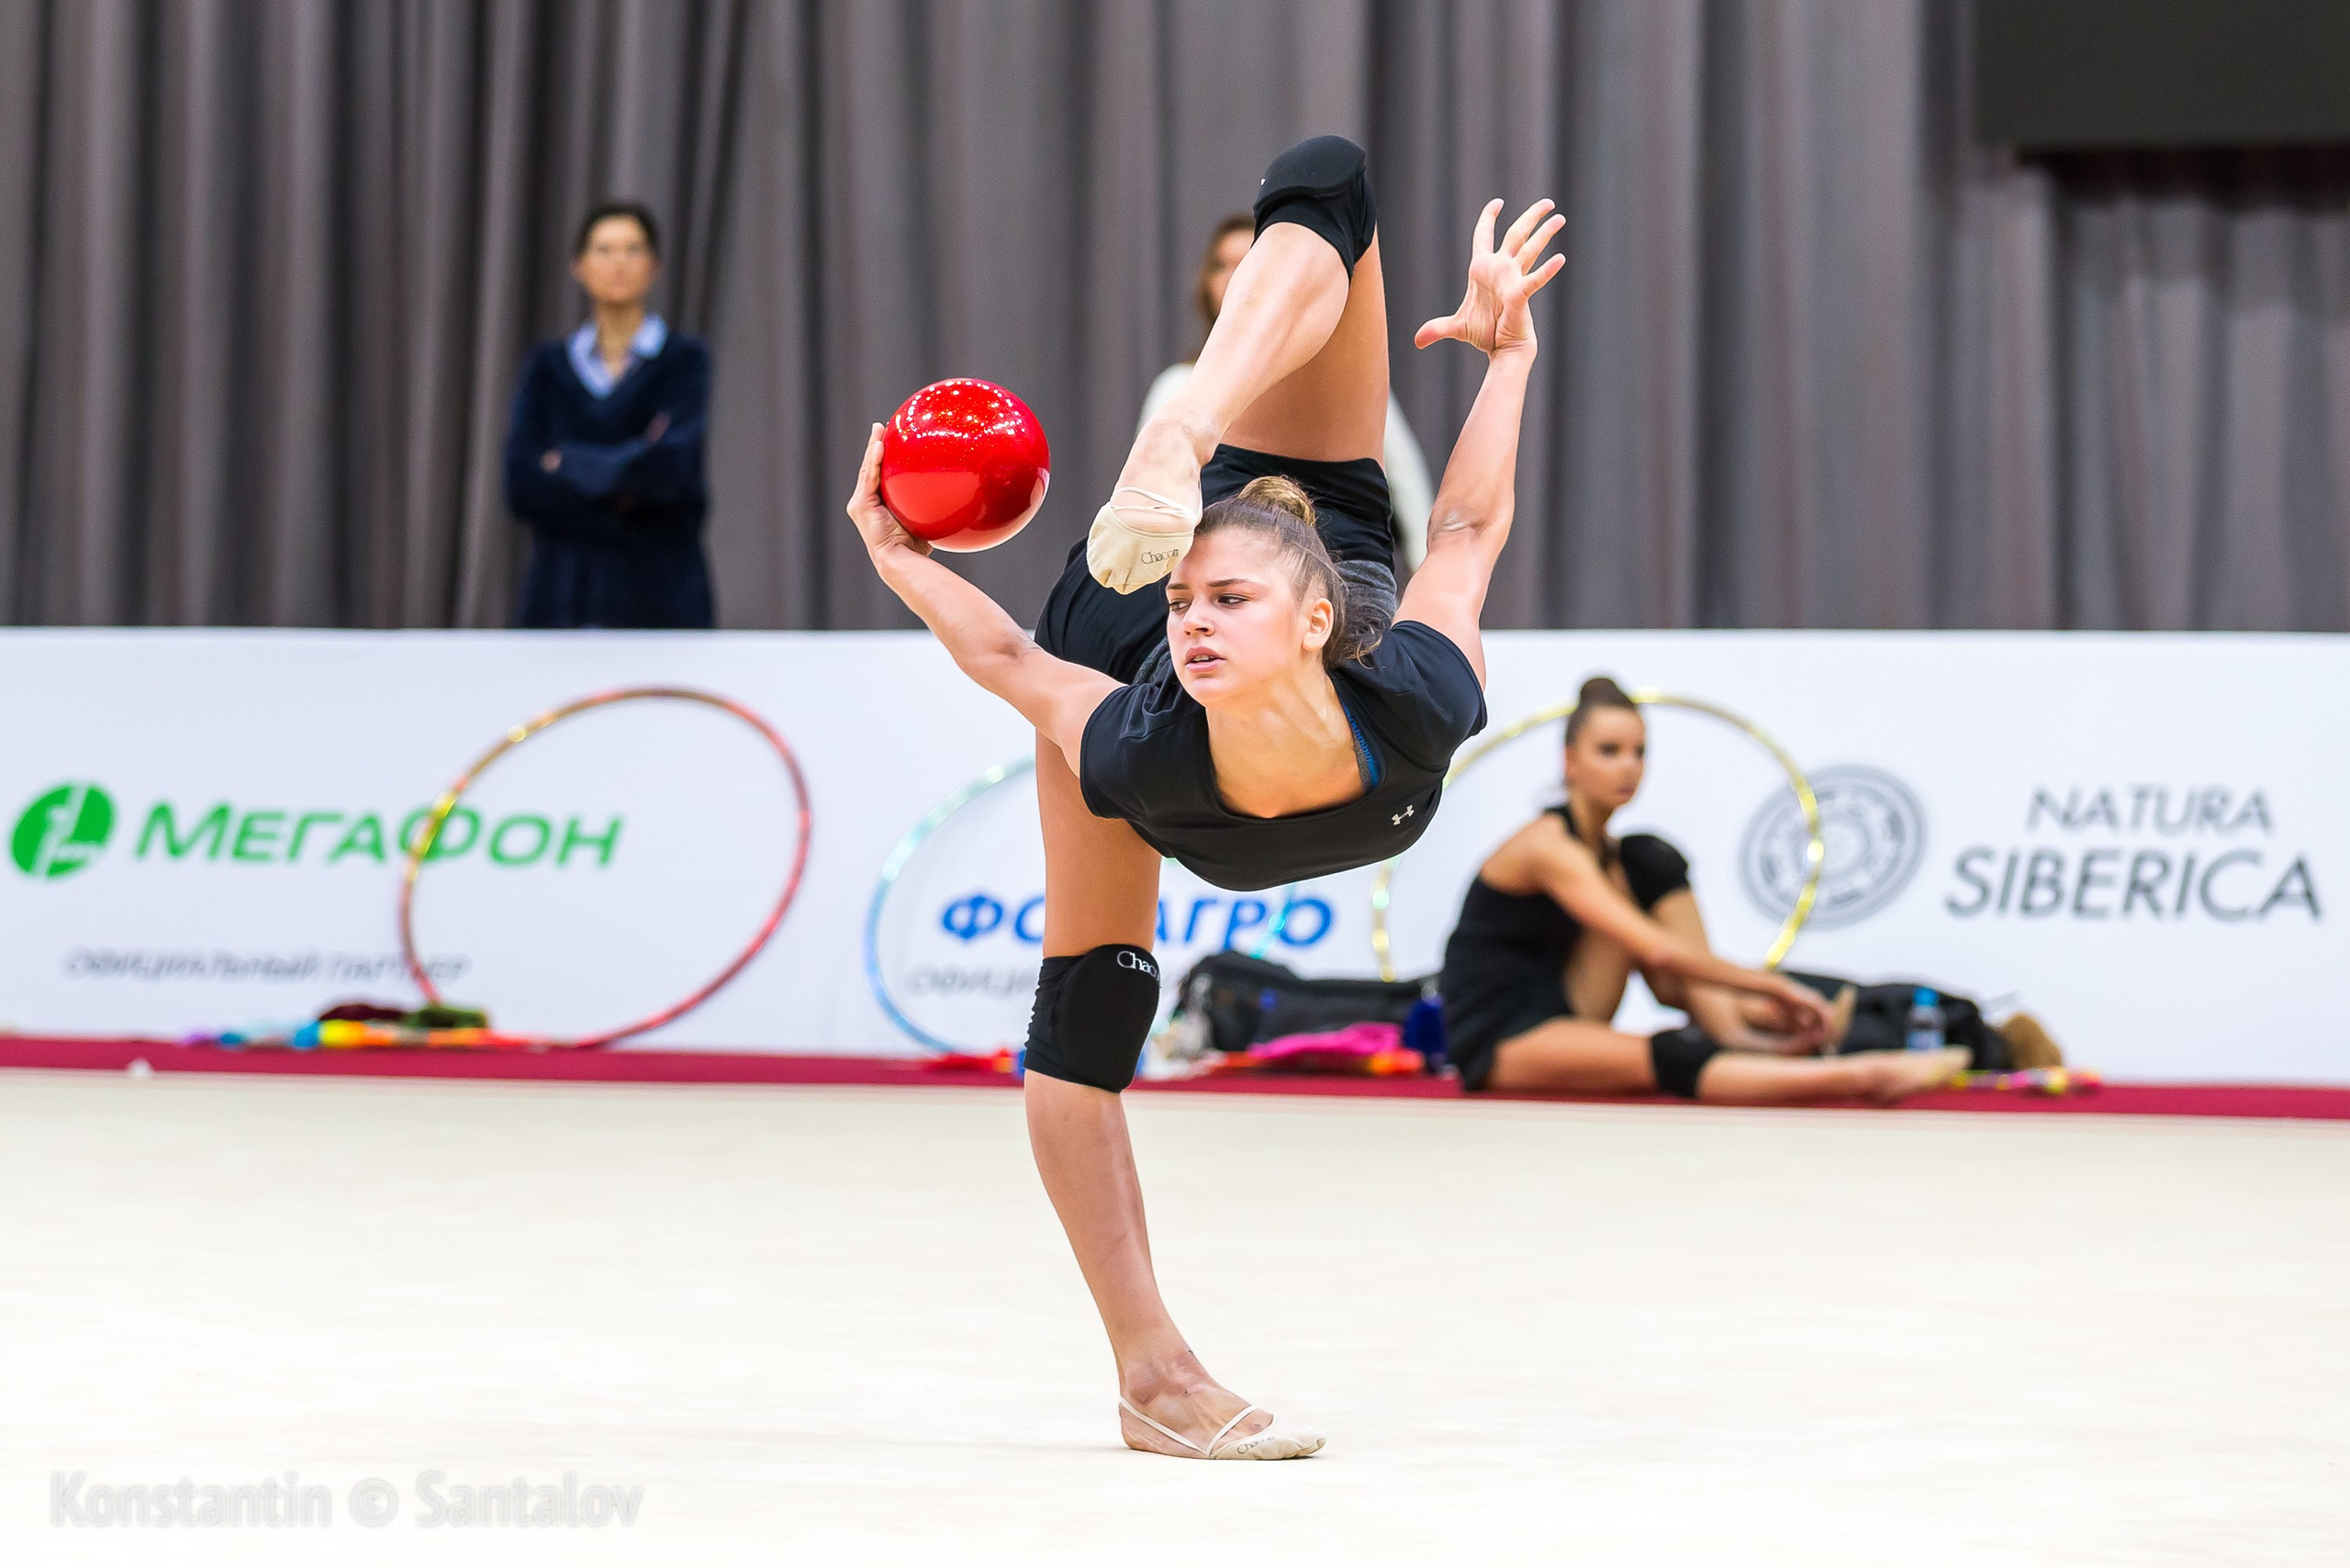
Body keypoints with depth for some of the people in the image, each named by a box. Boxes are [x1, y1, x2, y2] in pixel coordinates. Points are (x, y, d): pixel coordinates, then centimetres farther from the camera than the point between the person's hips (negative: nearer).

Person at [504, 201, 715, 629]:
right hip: (565, 592, 2)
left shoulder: (685, 360, 3)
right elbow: (521, 486, -1)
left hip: (659, 600, -2)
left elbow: (673, 467, -13)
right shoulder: (547, 368, 11)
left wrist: (571, 463, -3)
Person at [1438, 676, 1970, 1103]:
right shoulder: (1548, 847, -16)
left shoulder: (1607, 852, 12)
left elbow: (1665, 984, 8)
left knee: (1653, 864, -1)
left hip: (1564, 1023, 9)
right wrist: (1773, 987, -26)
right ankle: (1854, 1076, -48)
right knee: (1668, 1059, -34)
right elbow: (1654, 949, -26)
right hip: (1495, 1041, -9)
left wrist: (1727, 1008, -10)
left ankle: (1731, 1032, -14)